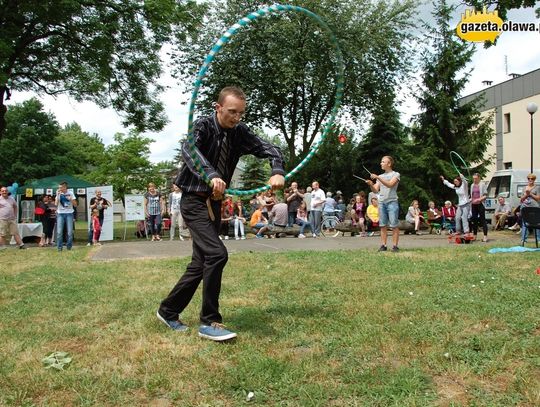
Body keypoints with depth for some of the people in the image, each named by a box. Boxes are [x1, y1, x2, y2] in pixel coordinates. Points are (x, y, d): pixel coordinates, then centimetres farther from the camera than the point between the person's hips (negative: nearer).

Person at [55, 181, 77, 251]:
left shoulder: (70, 193, 3)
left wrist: (71, 199, -14)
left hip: (69, 214, 0)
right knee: (59, 231, -6)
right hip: (60, 214, 1)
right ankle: (59, 247, 2)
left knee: (70, 232, -2)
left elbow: (75, 205, 2)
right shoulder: (58, 194, 5)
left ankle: (69, 246, 11)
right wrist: (58, 195, -11)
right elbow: (56, 204, -6)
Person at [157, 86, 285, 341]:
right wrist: (212, 175, -50)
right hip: (194, 201, -7)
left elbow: (268, 149, -3)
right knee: (217, 254, -21)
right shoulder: (203, 126, -13)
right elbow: (188, 149, -33)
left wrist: (277, 171, -25)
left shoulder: (239, 132, 2)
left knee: (201, 263, 10)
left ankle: (168, 310, 28)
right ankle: (209, 322, -7)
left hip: (215, 203, 7)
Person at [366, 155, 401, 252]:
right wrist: (370, 184, -8)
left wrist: (378, 177, -20)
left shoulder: (396, 174, 3)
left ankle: (395, 246, -4)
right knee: (383, 225, 2)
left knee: (394, 225, -6)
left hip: (392, 202, -5)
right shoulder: (380, 176, 19)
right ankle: (383, 245, 5)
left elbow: (390, 184, -15)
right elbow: (376, 190, 12)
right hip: (381, 202, 5)